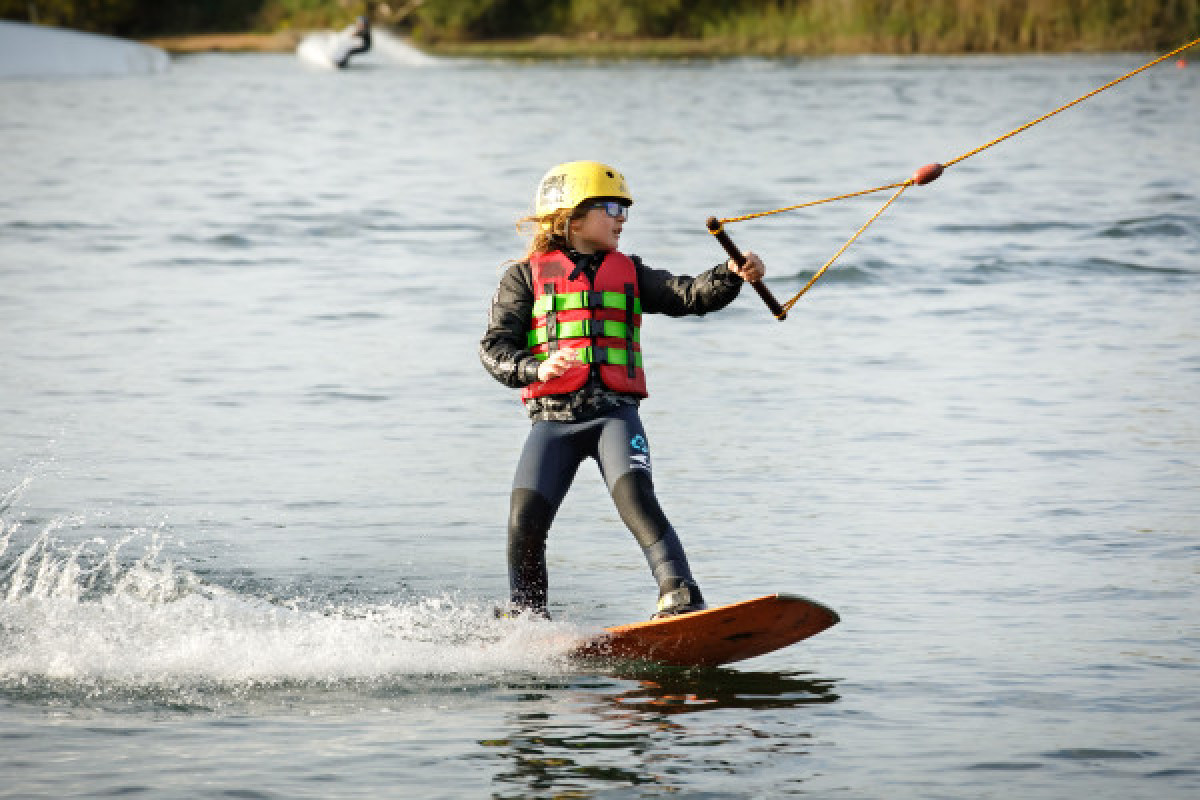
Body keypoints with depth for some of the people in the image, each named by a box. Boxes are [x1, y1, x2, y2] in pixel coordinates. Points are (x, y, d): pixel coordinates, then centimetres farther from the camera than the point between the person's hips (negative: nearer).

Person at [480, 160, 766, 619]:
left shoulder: (628, 273, 20)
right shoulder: (527, 276, 12)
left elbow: (689, 297, 6)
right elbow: (494, 348, 2)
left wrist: (732, 275, -14)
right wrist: (537, 368, -18)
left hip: (614, 413, 1)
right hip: (554, 419, -1)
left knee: (634, 496, -24)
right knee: (525, 521, -11)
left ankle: (681, 602, -33)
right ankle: (525, 619, 10)